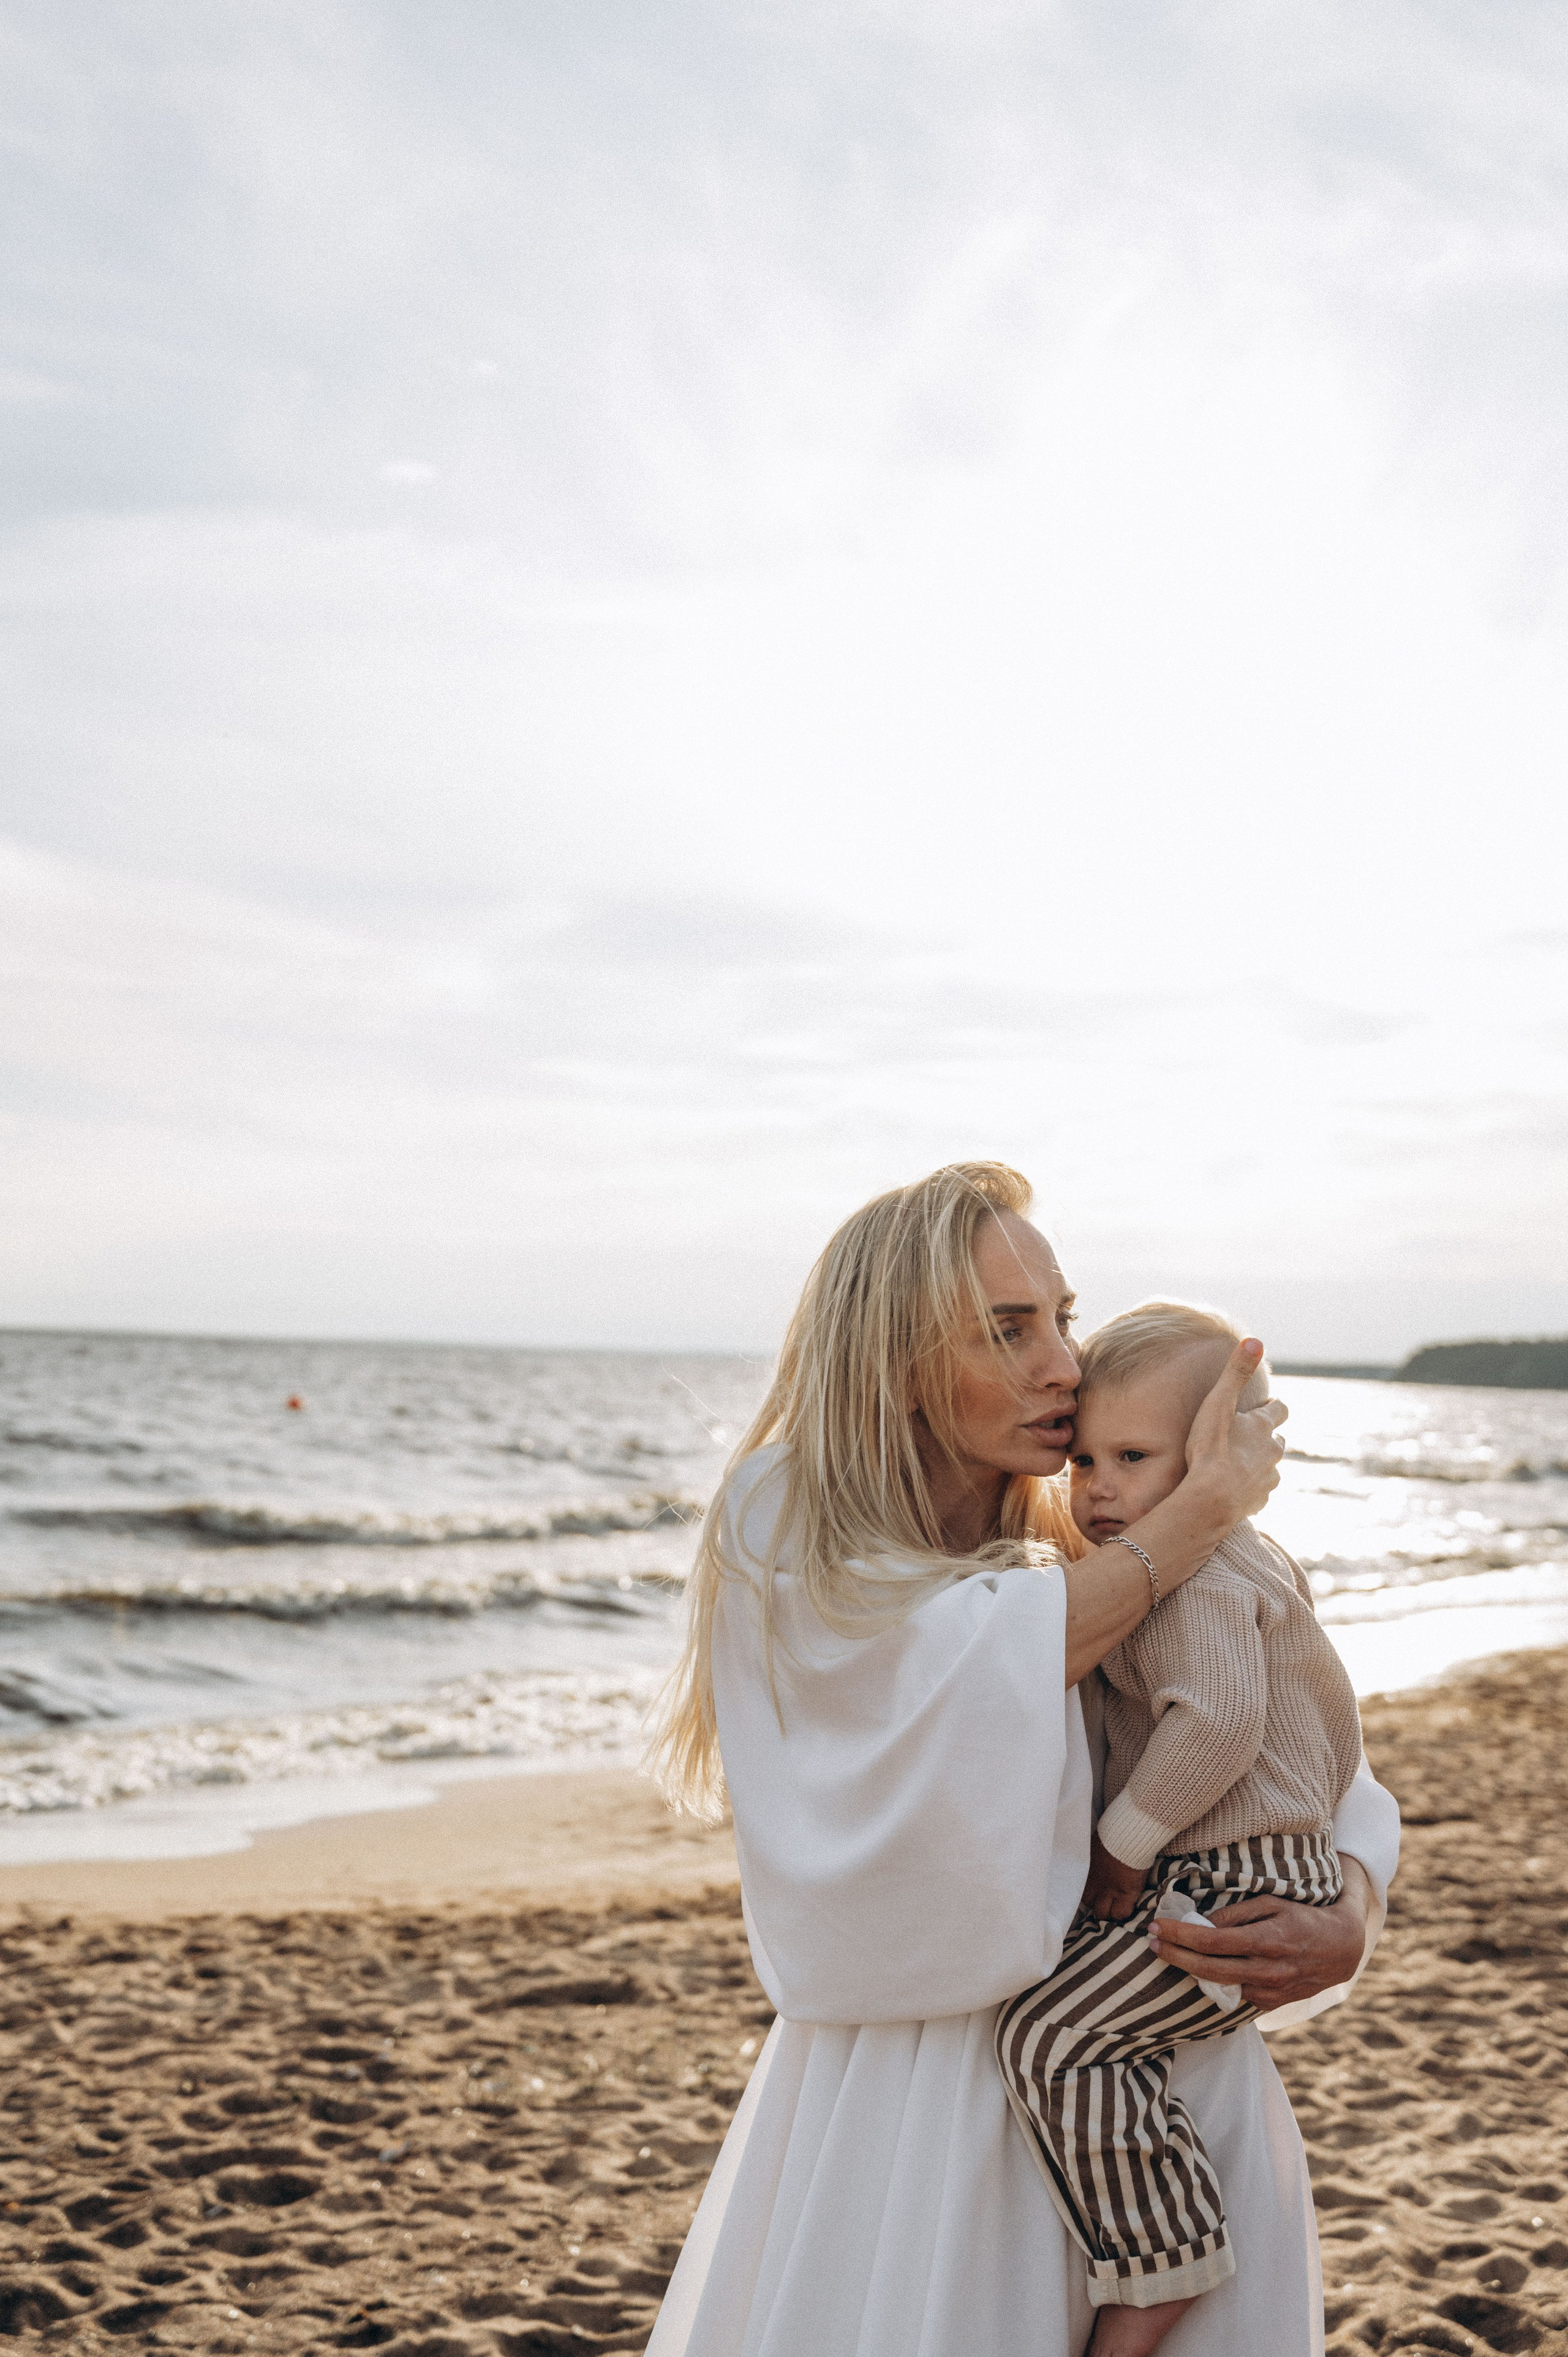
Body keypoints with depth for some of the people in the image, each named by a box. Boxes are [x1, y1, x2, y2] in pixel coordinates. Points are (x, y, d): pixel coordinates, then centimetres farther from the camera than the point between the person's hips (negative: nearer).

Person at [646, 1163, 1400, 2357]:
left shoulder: (1087, 1568, 3)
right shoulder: (783, 1548, -6)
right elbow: (976, 1674, -23)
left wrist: (1349, 1920, -14)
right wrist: (1206, 1505, -14)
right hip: (907, 2119, -3)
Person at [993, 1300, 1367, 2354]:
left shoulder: (1192, 1572, -17)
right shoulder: (1255, 1564, 17)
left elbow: (1215, 1724, -30)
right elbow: (1332, 1713, 24)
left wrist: (1124, 1840, -20)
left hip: (1228, 1890, -12)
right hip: (1289, 1859, 12)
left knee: (1054, 2035, -20)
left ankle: (1156, 2270, -14)